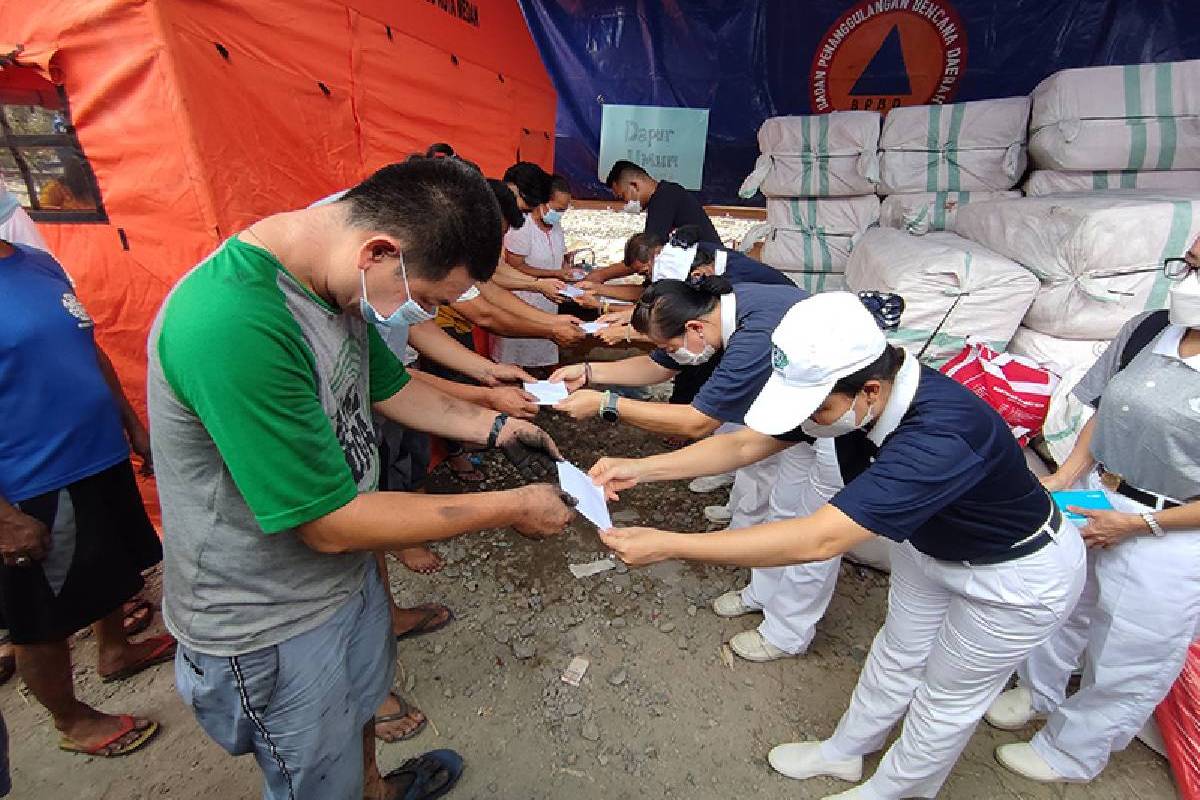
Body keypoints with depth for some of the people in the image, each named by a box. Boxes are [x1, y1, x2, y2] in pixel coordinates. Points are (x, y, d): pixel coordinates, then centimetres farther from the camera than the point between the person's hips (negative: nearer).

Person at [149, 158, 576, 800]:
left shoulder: (332, 282, -7)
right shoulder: (234, 326, -36)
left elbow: (389, 386, 10)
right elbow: (331, 523, -30)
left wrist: (495, 427, 5)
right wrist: (512, 507, -23)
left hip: (346, 575, 8)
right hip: (268, 625, -8)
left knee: (360, 702, 33)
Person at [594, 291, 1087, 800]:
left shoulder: (940, 435, -44)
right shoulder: (849, 386, -22)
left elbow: (820, 539, -50)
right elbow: (747, 443, -16)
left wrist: (667, 546, -50)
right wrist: (641, 469, -26)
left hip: (1019, 574, -6)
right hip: (930, 543, 6)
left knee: (947, 697, 16)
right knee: (897, 653, 24)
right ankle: (844, 751, 47)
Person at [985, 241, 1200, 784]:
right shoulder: (1145, 331, -5)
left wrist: (1136, 524, -18)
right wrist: (1062, 479, -4)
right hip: (1090, 503, 5)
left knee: (1126, 662, 16)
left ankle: (1072, 753, 41)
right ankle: (1038, 692, 54)